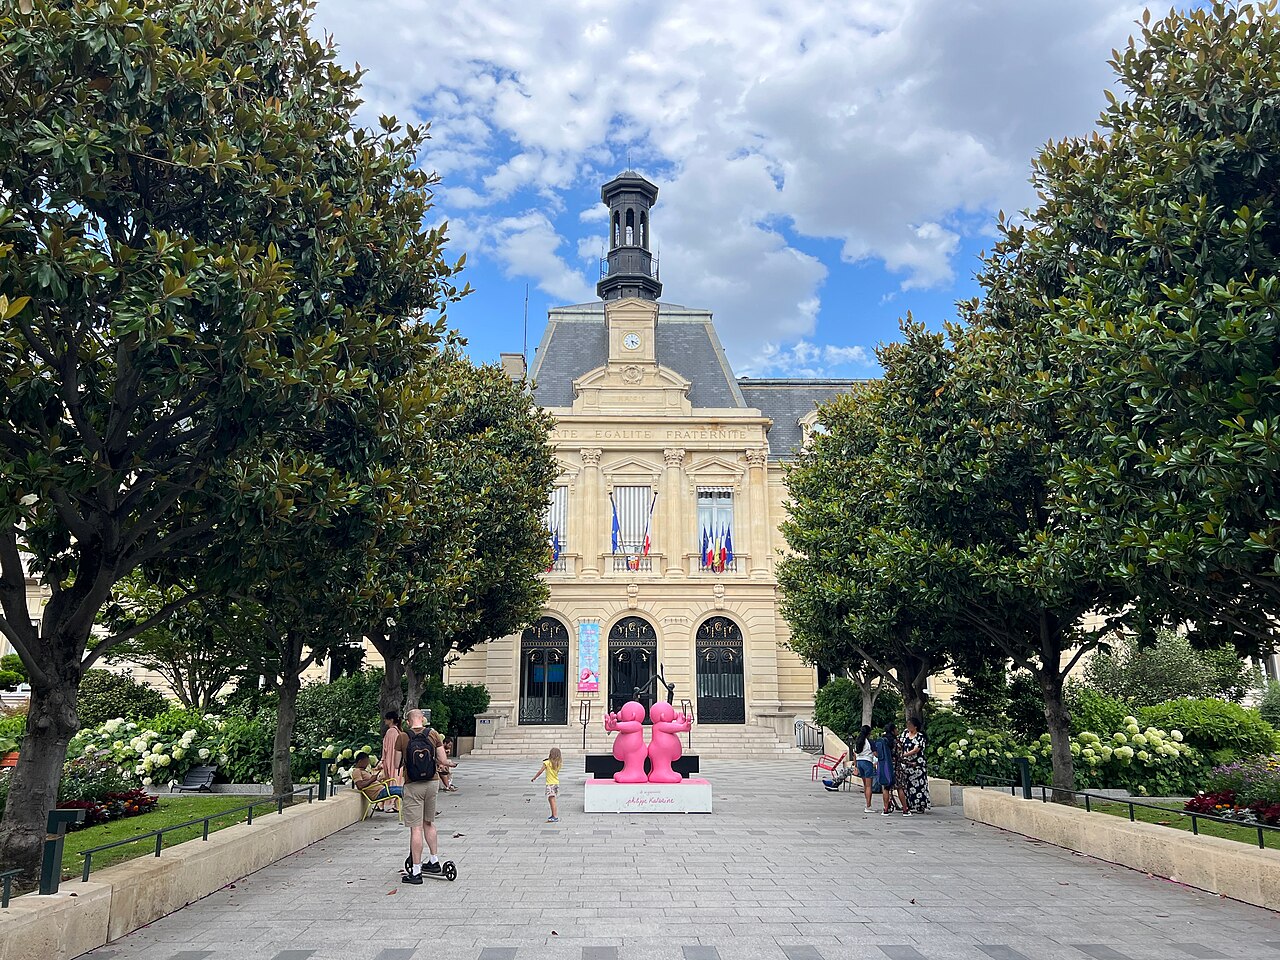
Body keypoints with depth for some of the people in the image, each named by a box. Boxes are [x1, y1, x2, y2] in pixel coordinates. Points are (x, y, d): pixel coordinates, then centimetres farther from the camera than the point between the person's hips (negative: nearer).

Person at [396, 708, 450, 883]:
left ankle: (416, 872, 0)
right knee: (429, 823, 20)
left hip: (412, 785, -3)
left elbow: (397, 764, -2)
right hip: (432, 782, 3)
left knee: (416, 828, -2)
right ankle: (434, 861, 27)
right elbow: (443, 761, -1)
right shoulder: (433, 735, -1)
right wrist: (440, 764, 20)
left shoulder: (402, 737, -6)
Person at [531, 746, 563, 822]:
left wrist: (534, 778, 2)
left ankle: (555, 817, -20)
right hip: (557, 783, 7)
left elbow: (540, 771, -9)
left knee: (552, 800, -12)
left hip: (550, 784, -7)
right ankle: (554, 815, 29)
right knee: (551, 800, 21)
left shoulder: (547, 763, -12)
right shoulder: (559, 763, 1)